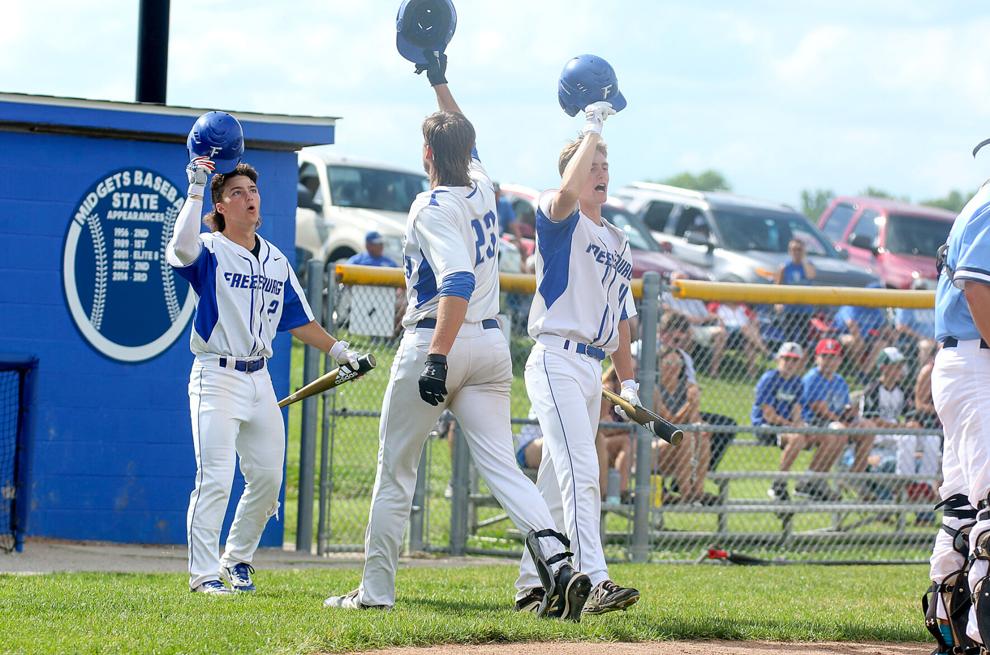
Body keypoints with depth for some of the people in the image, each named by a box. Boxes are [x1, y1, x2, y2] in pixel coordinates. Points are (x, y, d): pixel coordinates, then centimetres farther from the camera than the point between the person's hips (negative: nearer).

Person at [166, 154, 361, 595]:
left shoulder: (277, 261, 14)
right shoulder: (209, 251, -6)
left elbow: (297, 319, 19)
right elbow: (181, 248, -31)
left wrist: (337, 350, 10)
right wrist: (196, 189, -31)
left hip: (260, 377, 7)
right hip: (216, 375, -7)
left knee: (267, 477, 8)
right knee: (215, 479, -13)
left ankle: (237, 559, 25)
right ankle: (204, 574, -9)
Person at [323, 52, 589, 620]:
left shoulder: (433, 207, -12)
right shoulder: (482, 188, 10)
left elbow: (458, 282, -27)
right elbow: (465, 143, 34)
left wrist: (438, 357, -33)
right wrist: (440, 83, 41)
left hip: (434, 341, -7)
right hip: (491, 345, 7)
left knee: (395, 471, 6)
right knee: (502, 465, -3)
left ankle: (376, 590, 11)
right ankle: (557, 563, -24)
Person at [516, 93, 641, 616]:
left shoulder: (618, 242, 20)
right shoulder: (559, 220, -3)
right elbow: (568, 191, -29)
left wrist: (627, 379, 18)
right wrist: (592, 128, -20)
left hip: (592, 368, 9)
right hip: (556, 361, -9)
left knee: (557, 482, 13)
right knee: (581, 472, -21)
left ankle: (530, 582, 20)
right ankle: (595, 583, -32)